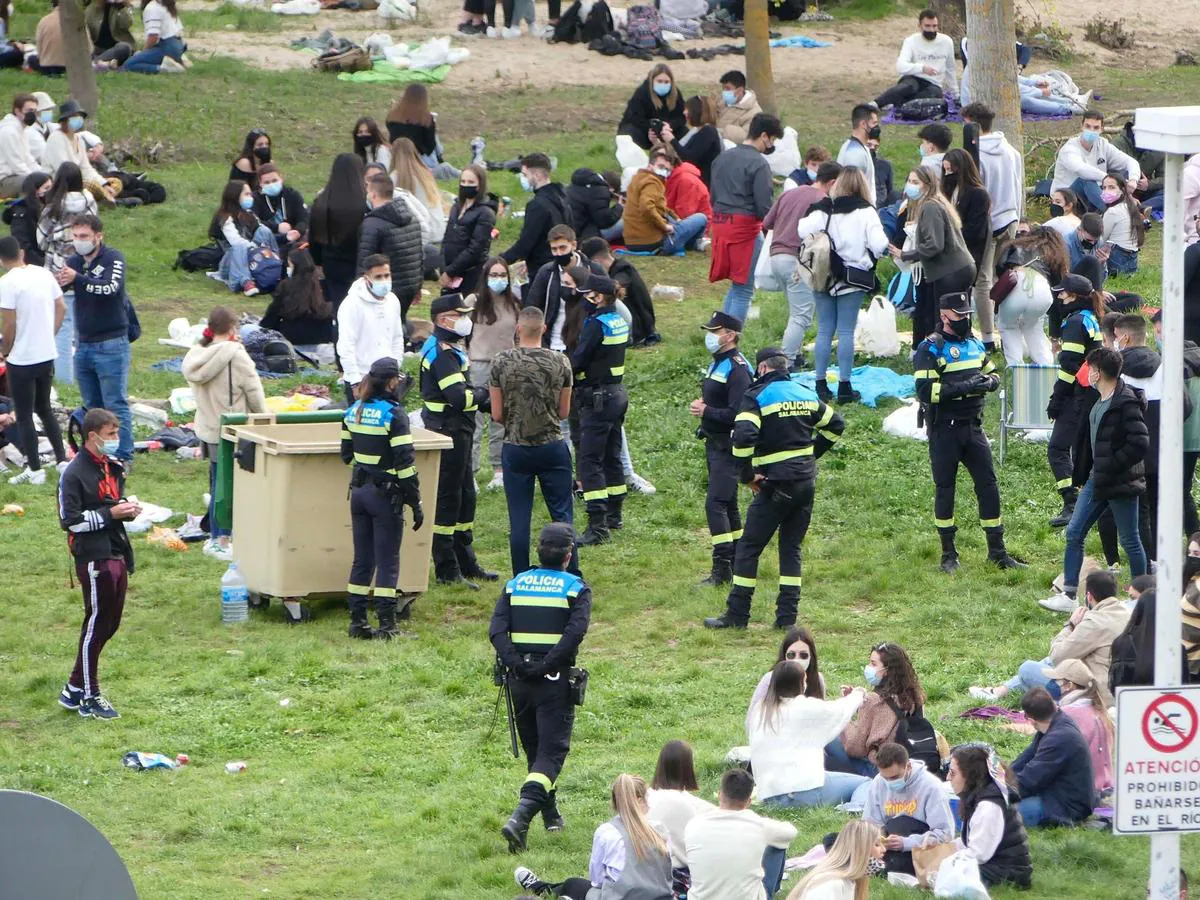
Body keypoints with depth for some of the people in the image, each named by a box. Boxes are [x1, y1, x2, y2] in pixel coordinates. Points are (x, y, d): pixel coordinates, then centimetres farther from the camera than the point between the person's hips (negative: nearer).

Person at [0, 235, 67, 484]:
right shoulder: (44, 274, 3)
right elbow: (61, 308, 8)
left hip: (22, 359, -7)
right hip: (47, 355, 7)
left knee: (24, 416, 4)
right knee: (44, 408, 21)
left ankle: (34, 469, 7)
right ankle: (62, 460, 20)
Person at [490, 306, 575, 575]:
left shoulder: (502, 362, -8)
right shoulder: (560, 362, -5)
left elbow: (497, 415, -3)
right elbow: (564, 412, 4)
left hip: (516, 449, -1)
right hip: (552, 447, 1)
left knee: (519, 520, 5)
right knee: (562, 515, 8)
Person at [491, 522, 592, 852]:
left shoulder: (515, 584, 9)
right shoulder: (576, 588, -1)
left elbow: (497, 629, -6)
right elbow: (575, 632, -18)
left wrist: (514, 662, -13)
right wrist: (547, 665, -17)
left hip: (519, 678, 4)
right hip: (555, 679, -4)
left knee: (534, 747, 20)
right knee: (552, 751, -3)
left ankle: (550, 812, 36)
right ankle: (520, 817, -24)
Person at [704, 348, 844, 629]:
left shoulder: (757, 396, -7)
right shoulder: (805, 394, 13)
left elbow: (743, 436, -22)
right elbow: (835, 424, 25)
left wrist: (748, 475, -12)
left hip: (777, 485, -6)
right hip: (807, 483, 6)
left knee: (748, 548, 2)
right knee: (791, 548, 13)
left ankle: (737, 614, 2)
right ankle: (787, 615, 9)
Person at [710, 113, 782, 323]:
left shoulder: (723, 158, 12)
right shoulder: (758, 163, -13)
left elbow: (713, 195, 16)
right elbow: (764, 206, -15)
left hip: (720, 222, 8)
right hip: (746, 226, -8)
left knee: (736, 286, 20)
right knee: (744, 290, 1)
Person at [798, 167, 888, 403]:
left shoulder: (823, 209, -4)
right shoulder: (865, 212, -8)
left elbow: (803, 231, -17)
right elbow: (879, 244, -16)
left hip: (824, 276, 2)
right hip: (853, 278, -2)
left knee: (824, 331, 9)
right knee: (846, 332, 2)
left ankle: (820, 384, 10)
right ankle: (844, 387, 3)